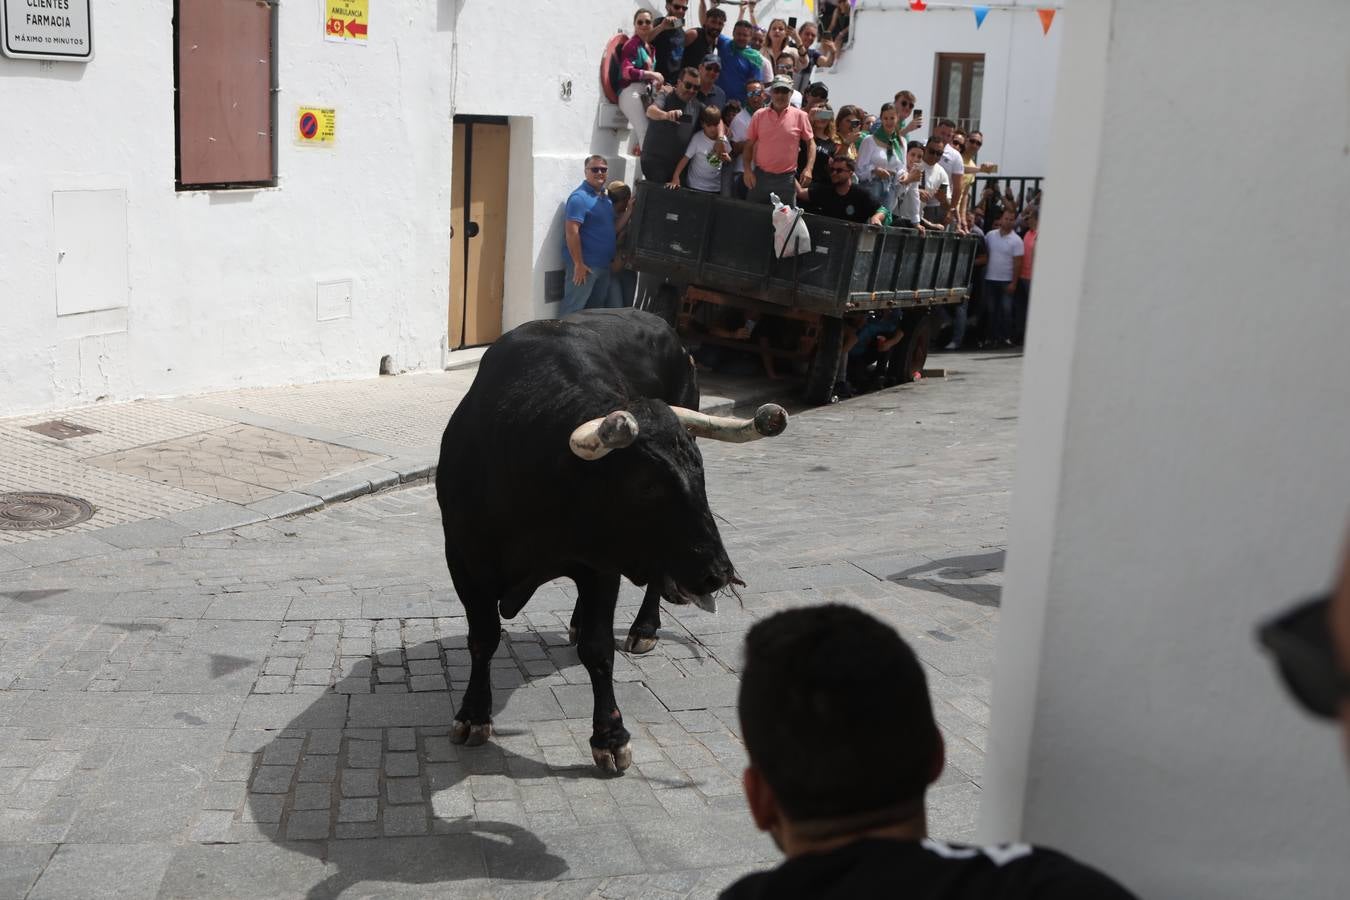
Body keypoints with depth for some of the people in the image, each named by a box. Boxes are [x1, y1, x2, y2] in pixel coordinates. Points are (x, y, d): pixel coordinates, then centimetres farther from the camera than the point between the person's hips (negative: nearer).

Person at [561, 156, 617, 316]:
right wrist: (579, 264, -22)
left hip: (603, 265, 9)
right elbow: (571, 232, -21)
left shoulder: (605, 198, 14)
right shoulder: (579, 198, -14)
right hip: (585, 265, -9)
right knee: (573, 310, -5)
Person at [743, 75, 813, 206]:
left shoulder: (799, 116, -1)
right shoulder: (759, 115, 3)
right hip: (760, 175, 1)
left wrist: (808, 168, -6)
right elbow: (749, 145, 7)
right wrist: (747, 170, -3)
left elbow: (810, 142, 6)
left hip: (786, 178, -1)